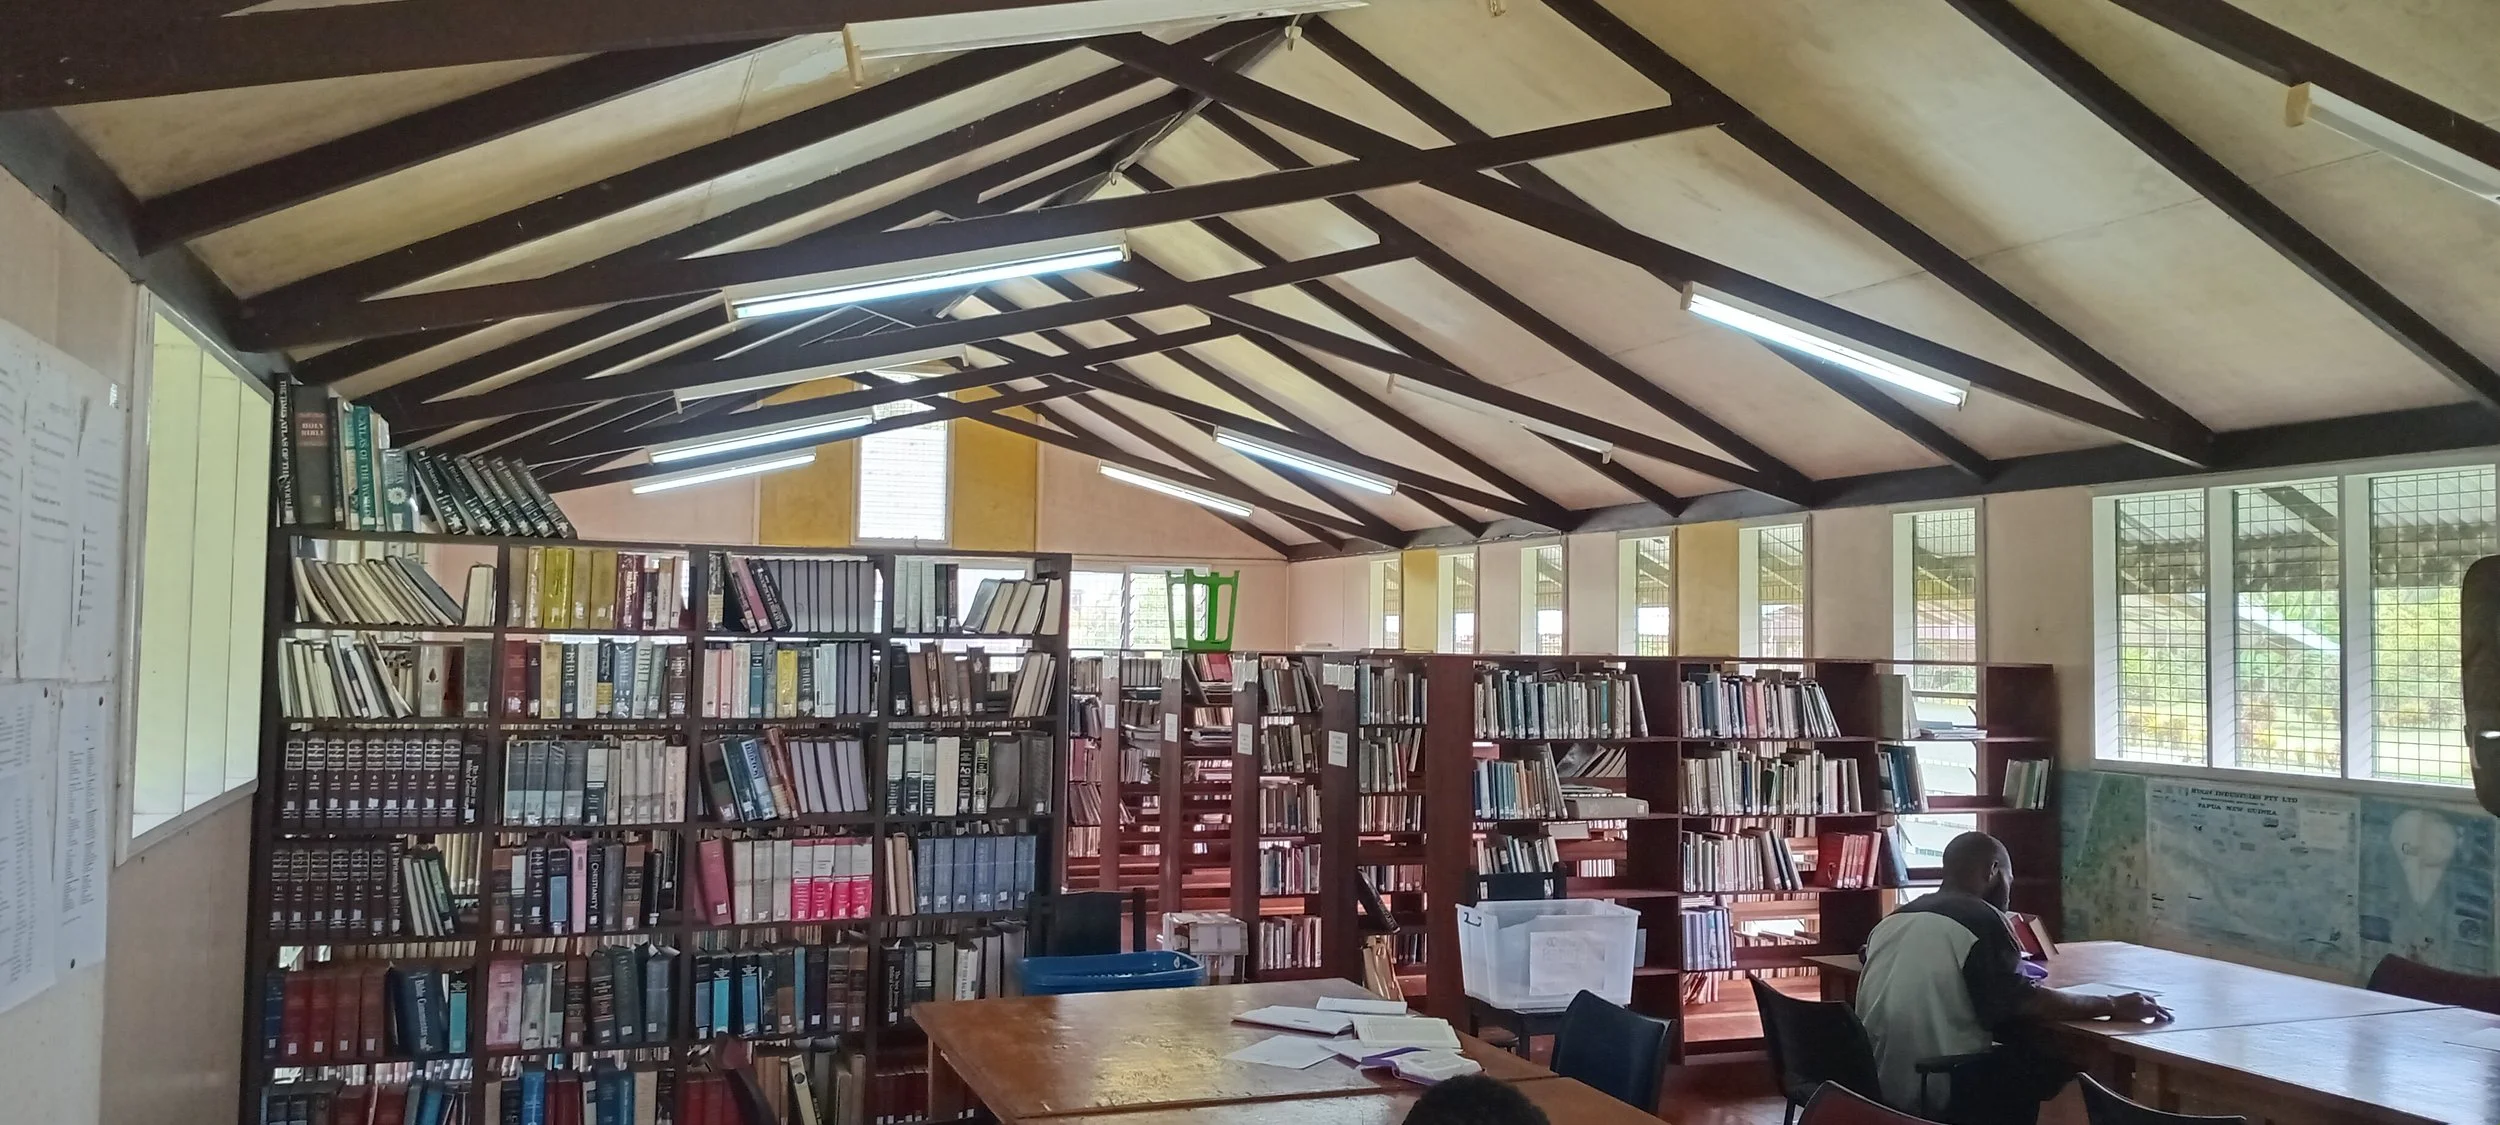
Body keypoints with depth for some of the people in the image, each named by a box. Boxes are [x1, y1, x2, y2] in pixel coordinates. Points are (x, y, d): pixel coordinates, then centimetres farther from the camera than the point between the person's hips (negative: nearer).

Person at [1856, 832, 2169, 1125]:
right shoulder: (1980, 918, -10)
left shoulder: (1892, 921, 13)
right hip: (1939, 1094, -8)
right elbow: (2024, 1002, -16)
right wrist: (2114, 1007, -6)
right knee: (2055, 1059, 11)